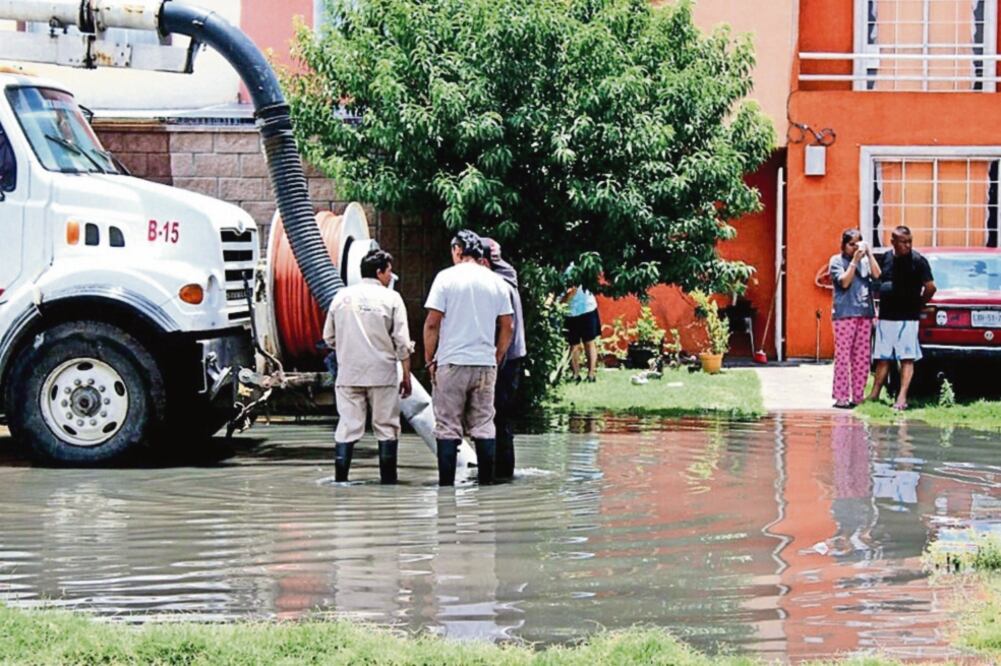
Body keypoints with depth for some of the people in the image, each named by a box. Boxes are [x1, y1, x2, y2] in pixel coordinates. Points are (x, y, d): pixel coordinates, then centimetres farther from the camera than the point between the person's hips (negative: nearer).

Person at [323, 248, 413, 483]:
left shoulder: (342, 296, 7)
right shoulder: (391, 298, -2)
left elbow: (329, 337, 11)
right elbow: (402, 342, -4)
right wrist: (406, 375, 2)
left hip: (348, 374, 2)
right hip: (382, 374, -2)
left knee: (347, 426, 4)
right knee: (386, 426, 6)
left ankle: (340, 479, -1)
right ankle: (388, 481, 6)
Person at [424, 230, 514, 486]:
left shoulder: (447, 277, -5)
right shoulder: (496, 282, 7)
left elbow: (432, 323, -8)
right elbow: (508, 327, 9)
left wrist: (429, 359, 2)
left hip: (452, 362, -3)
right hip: (486, 364, 3)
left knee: (448, 428, 0)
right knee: (484, 426, 8)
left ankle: (446, 486, -2)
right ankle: (487, 484, 8)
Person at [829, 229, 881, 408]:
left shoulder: (864, 261, 15)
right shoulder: (837, 261, 4)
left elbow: (876, 274, -1)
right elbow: (844, 281, -8)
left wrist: (869, 254, -3)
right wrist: (855, 260, -9)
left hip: (864, 314, 4)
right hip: (845, 314, -4)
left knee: (862, 358, 3)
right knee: (843, 357, -8)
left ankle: (858, 397, 6)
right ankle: (841, 397, -8)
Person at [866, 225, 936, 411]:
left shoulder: (918, 261, -9)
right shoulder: (886, 257, 8)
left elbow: (930, 287, -10)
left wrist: (918, 304, 1)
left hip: (907, 319, -6)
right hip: (885, 317, 6)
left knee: (907, 358, -3)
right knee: (882, 358, 12)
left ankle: (902, 397, -5)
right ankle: (874, 394, 19)